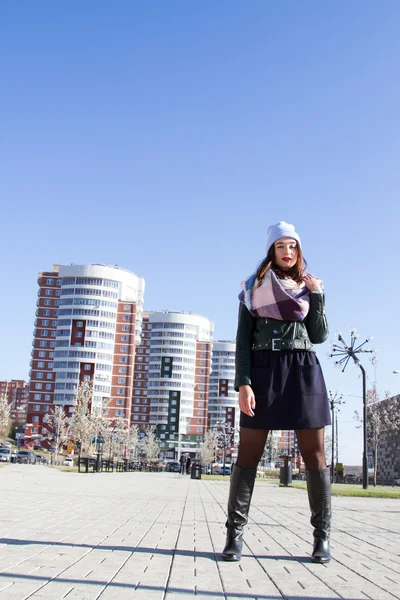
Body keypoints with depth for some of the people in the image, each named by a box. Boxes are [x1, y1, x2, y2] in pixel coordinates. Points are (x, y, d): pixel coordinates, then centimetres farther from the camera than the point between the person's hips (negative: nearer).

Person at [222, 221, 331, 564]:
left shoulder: (308, 287, 17)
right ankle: (235, 534, 2)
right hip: (264, 371, -2)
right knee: (248, 454, -4)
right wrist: (243, 383, -11)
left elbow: (319, 336, 8)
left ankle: (322, 537, 7)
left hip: (304, 371, 2)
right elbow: (243, 338, 1)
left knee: (314, 454, -1)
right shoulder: (254, 287, 9)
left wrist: (317, 295, 0)